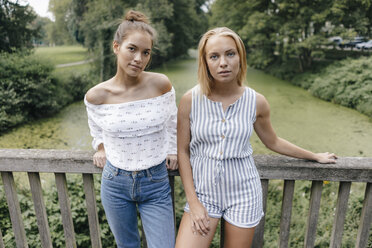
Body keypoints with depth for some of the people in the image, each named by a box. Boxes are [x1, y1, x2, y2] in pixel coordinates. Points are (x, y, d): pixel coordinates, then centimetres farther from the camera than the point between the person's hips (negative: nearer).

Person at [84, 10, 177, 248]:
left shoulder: (161, 84, -14)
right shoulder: (96, 95, -11)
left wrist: (172, 150, 8)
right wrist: (101, 148, 8)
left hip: (156, 183, -1)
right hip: (115, 183, 2)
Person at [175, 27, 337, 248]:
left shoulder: (256, 102, -7)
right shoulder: (190, 100, -10)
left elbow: (273, 142, 10)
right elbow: (182, 151, -4)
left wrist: (315, 156, 21)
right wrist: (193, 203, -6)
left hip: (243, 192, 1)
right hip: (203, 190, 0)